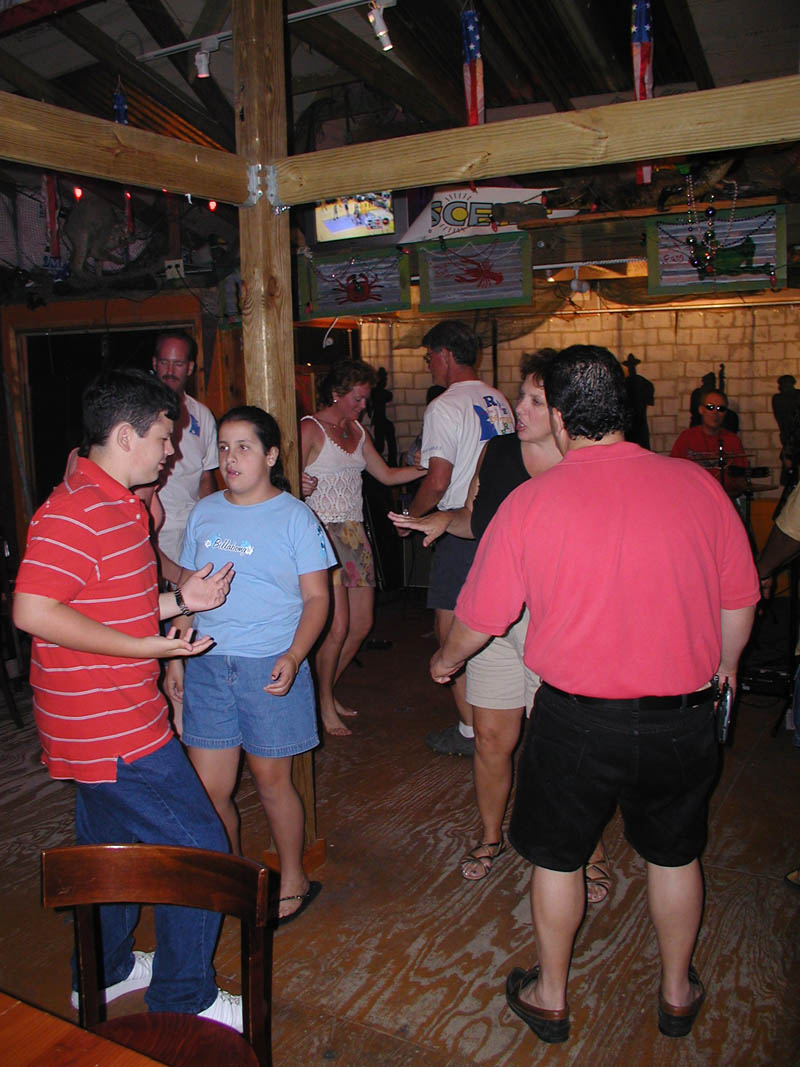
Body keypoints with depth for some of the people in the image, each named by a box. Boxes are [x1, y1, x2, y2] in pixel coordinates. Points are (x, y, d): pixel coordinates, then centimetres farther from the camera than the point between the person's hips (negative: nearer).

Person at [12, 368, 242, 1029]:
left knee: (108, 845, 24)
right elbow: (34, 610, -28)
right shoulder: (77, 510, -21)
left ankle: (103, 974, 44)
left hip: (107, 720, 11)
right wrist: (145, 646, -23)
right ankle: (183, 1000, 16)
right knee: (199, 849, -2)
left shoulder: (117, 504, 13)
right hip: (112, 727, -11)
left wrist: (180, 600, 8)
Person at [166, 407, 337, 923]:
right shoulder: (204, 513, 9)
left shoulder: (295, 516, -4)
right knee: (208, 788, 6)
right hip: (207, 665, 4)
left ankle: (293, 880, 31)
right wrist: (176, 655, 11)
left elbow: (317, 597, -5)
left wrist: (293, 656, -18)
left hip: (270, 667, -4)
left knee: (271, 780, 8)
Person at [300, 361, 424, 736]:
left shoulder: (357, 431, 16)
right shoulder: (310, 429, -6)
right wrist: (298, 485, -34)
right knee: (338, 625, -11)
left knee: (362, 625, 7)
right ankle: (324, 705, 8)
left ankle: (327, 691, 26)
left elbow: (386, 475, 18)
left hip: (354, 531, 8)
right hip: (324, 531, -8)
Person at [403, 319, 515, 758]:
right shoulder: (499, 401, 11)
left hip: (462, 533, -8)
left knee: (450, 630, 1)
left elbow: (437, 483, -18)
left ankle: (470, 730, 5)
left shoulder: (444, 407, -13)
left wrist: (409, 517, -2)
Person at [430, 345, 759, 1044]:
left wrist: (446, 660, 18)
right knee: (675, 854, 24)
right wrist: (722, 666, 23)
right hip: (684, 717, 3)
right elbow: (739, 602, 3)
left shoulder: (530, 502, -13)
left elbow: (480, 616, -4)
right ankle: (678, 992, 44)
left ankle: (550, 996, 38)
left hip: (578, 718, -2)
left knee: (558, 856, 20)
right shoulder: (696, 484, -7)